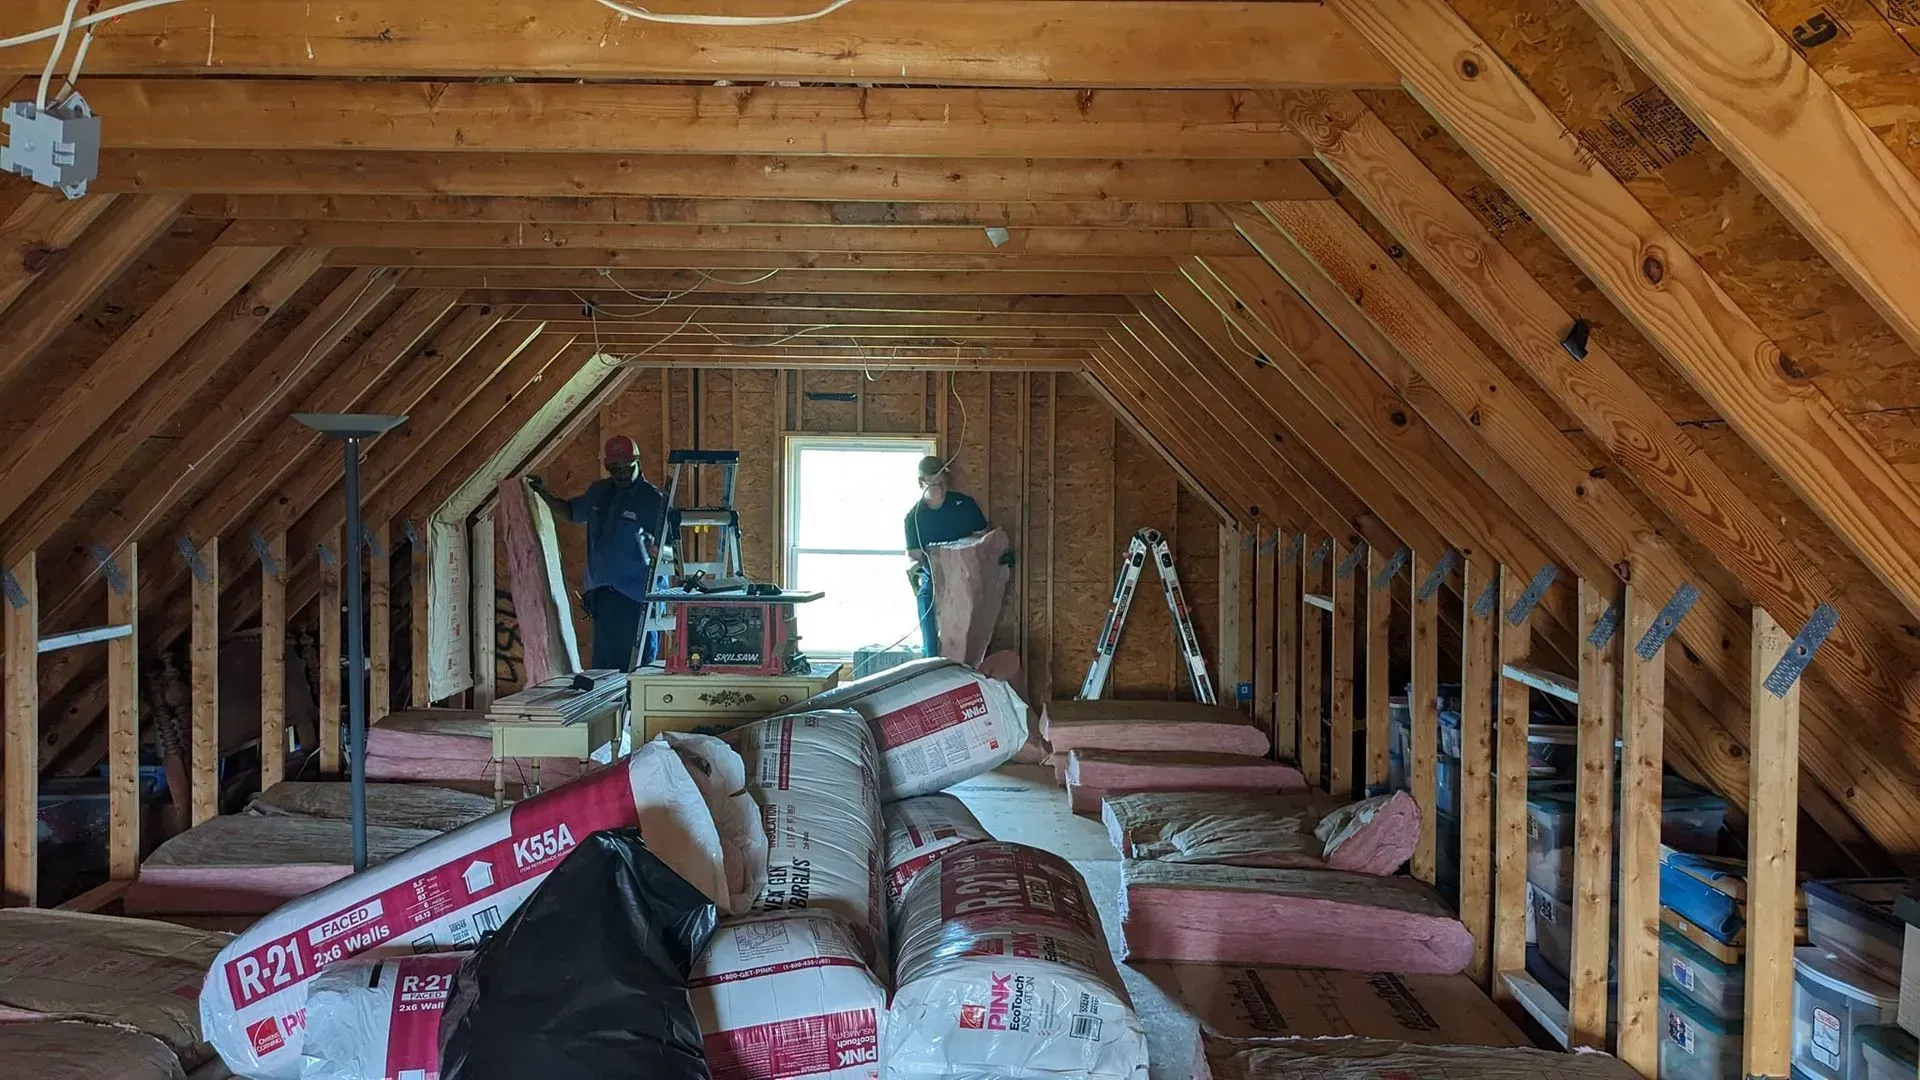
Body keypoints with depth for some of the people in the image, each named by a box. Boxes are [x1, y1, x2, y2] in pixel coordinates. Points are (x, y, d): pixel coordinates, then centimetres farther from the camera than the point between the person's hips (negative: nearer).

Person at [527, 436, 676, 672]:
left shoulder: (653, 499, -8)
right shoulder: (598, 492, 11)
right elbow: (571, 512, 31)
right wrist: (543, 493, 21)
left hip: (636, 596, -6)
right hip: (602, 593, 6)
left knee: (636, 665, -8)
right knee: (603, 664, 7)